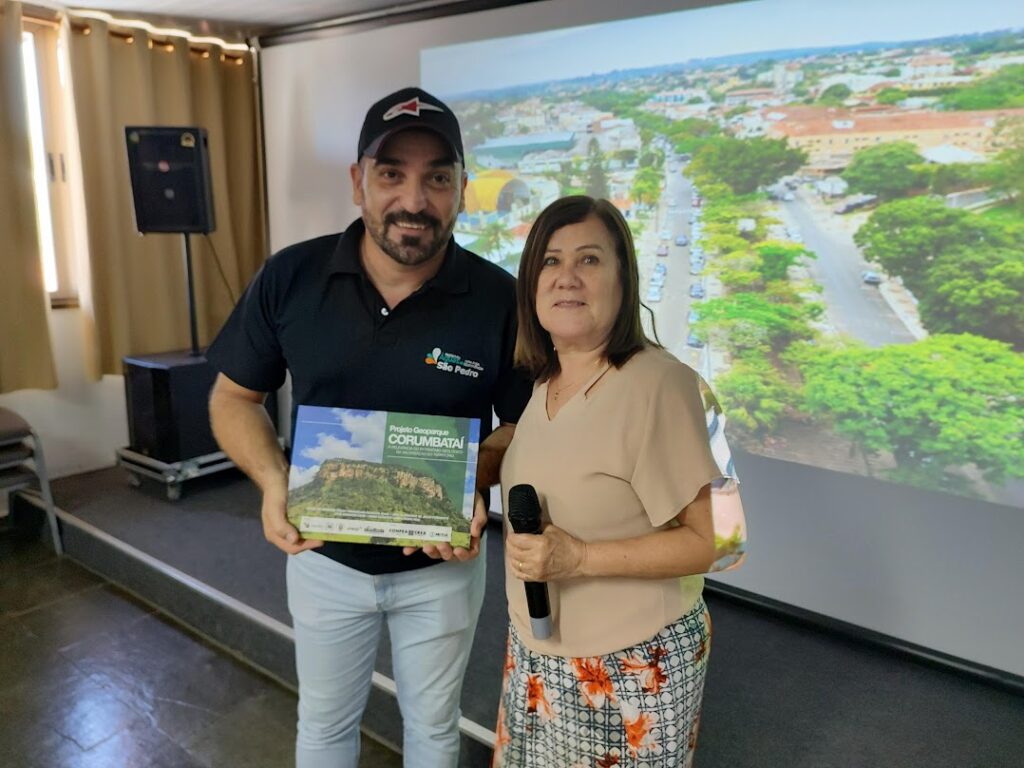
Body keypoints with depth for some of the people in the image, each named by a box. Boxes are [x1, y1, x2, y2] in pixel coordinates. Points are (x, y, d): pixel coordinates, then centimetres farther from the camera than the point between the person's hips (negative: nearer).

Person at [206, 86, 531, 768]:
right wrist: (273, 479, -20)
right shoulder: (289, 279, -14)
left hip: (442, 563, -1)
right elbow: (234, 396, -2)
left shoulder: (499, 299, -18)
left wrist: (473, 481, -26)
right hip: (323, 557, 2)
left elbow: (525, 425, -6)